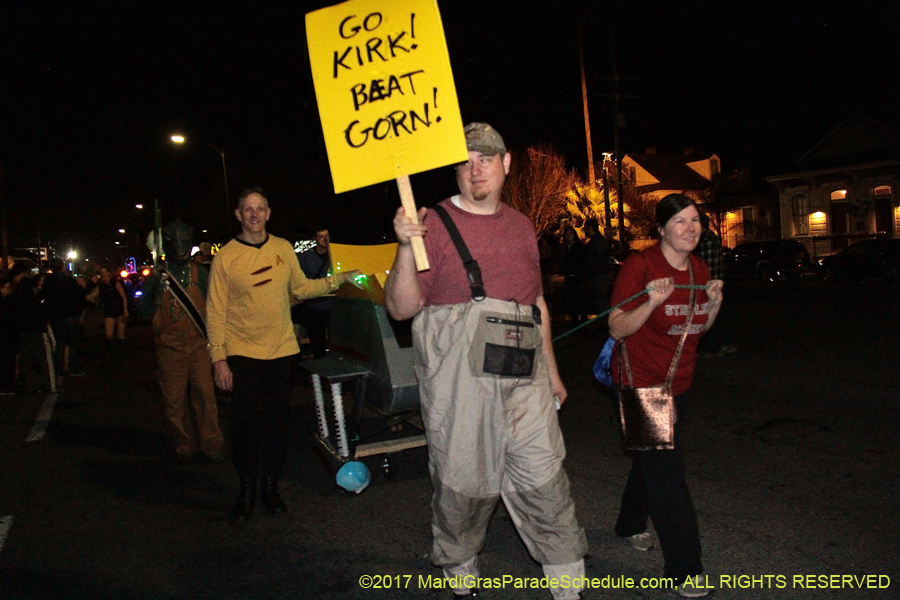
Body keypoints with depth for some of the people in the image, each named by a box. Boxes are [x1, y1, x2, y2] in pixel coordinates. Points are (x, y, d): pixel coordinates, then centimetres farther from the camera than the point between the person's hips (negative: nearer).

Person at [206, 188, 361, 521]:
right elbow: (216, 310, -4)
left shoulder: (283, 249, 5)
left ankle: (271, 484, 23)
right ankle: (247, 489, 18)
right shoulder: (225, 257, -4)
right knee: (245, 421, 1)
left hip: (281, 348, 3)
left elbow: (300, 289, 13)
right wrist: (218, 358, -10)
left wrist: (337, 280, 2)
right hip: (242, 352, -2)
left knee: (277, 419, 8)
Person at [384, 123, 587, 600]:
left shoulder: (520, 225, 15)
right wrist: (405, 248, -21)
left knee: (544, 480, 5)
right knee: (463, 482, 7)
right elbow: (401, 308, -7)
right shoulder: (434, 222, -2)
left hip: (522, 373, 4)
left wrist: (551, 371, 21)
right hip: (457, 377, -4)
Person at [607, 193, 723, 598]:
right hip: (641, 383, -7)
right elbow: (617, 328, -18)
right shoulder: (640, 265, -18)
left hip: (678, 384, 8)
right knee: (667, 474, -5)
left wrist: (714, 303, -5)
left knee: (651, 459, 23)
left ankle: (630, 525, 46)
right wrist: (652, 302, -32)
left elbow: (700, 326, 14)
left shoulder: (698, 268, 3)